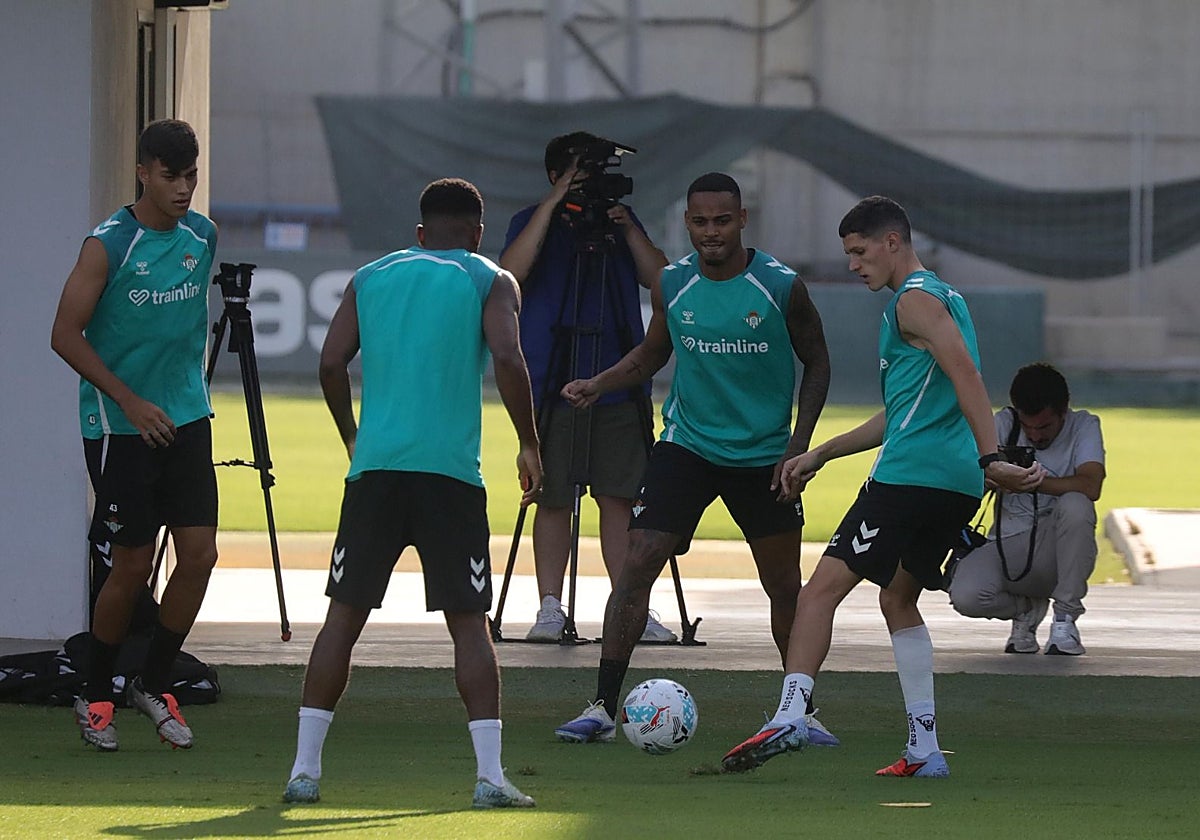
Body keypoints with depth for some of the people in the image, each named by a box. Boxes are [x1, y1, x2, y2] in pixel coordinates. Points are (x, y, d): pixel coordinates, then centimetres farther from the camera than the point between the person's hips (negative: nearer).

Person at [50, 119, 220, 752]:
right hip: (119, 429, -5)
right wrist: (130, 401, -15)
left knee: (199, 553, -4)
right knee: (132, 567, -2)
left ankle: (154, 686, 12)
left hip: (187, 420, 5)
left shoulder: (203, 236, 5)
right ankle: (94, 696, 16)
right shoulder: (108, 245, -13)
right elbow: (66, 335, -12)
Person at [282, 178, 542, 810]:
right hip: (451, 472, -2)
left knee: (344, 615, 7)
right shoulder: (489, 282, 7)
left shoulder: (371, 277, 16)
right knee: (468, 621, 1)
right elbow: (506, 359, -9)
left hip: (375, 469, 2)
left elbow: (331, 364, 6)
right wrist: (529, 445, 0)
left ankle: (304, 769, 5)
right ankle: (490, 775, -6)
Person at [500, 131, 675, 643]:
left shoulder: (620, 220, 13)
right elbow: (511, 272, -15)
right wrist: (551, 207, -16)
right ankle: (550, 608, 6)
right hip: (552, 384, -2)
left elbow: (660, 279, 5)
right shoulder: (533, 222, 4)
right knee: (553, 499, -1)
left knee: (619, 497, -1)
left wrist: (627, 229, -8)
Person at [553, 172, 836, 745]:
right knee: (636, 565, -12)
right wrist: (596, 386, -3)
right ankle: (603, 707, -9)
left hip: (764, 456, -1)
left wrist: (799, 443, -8)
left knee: (784, 586, 8)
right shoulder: (671, 285, -4)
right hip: (687, 444, 1)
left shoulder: (780, 286, -11)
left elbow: (816, 363, 1)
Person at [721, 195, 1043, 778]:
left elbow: (965, 373, -21)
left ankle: (791, 713, -24)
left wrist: (991, 458, -29)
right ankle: (924, 749, 14)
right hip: (957, 484, 10)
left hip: (910, 477, -10)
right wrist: (820, 455, 30)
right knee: (898, 600, 18)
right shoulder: (941, 297, 25)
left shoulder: (915, 301, -6)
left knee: (822, 590, -11)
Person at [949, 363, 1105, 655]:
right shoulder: (1004, 424, 3)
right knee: (965, 595, -29)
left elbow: (1090, 487, -21)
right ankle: (1026, 608, 10)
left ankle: (1065, 617, -18)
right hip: (1007, 547, 2)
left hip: (1056, 547, -2)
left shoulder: (1083, 426, -4)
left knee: (1075, 505, -34)